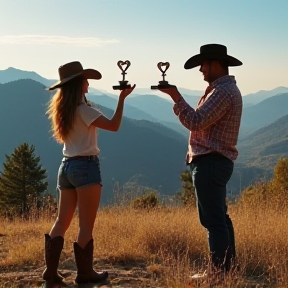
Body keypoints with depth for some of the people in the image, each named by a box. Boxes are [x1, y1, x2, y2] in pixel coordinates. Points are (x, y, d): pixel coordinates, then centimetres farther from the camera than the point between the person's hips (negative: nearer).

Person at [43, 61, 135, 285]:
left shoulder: (63, 109, 12)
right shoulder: (82, 109, -12)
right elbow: (113, 125, -18)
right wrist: (122, 98, -11)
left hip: (66, 166, 8)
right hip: (86, 166, -8)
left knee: (62, 221, 9)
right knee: (86, 224, 0)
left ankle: (51, 270, 6)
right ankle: (85, 273, 7)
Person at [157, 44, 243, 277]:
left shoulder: (223, 91, -16)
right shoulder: (226, 88, 18)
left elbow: (195, 122, -22)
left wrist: (176, 96, -16)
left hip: (210, 162, -11)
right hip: (215, 161, 11)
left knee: (213, 220, -7)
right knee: (219, 217, 16)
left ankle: (219, 272, -1)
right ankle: (227, 268, 24)